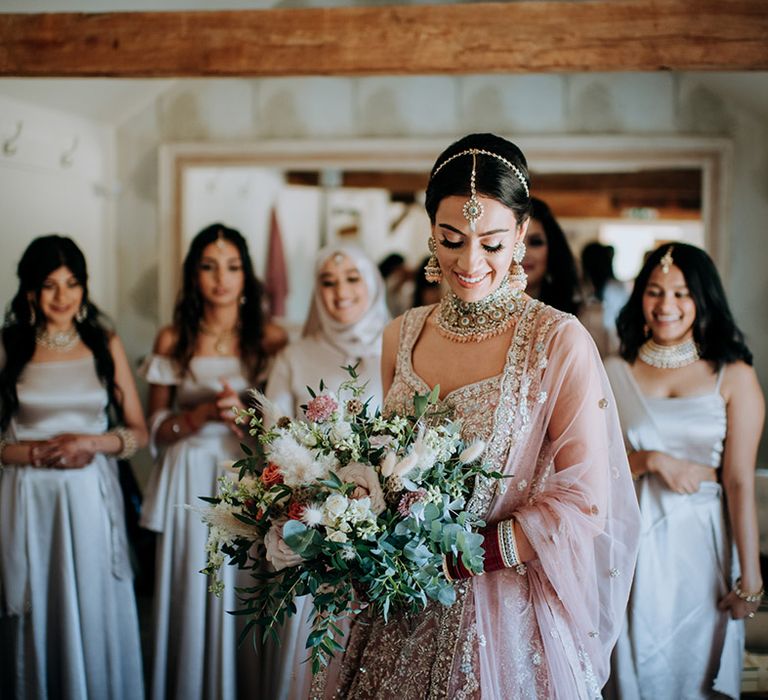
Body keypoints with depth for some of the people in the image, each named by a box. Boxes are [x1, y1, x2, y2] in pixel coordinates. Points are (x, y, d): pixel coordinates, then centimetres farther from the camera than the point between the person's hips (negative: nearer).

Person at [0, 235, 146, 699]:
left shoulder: (106, 344, 5)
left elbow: (138, 432, 6)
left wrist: (91, 443, -11)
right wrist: (39, 453, -15)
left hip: (91, 499, 1)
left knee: (95, 615, 6)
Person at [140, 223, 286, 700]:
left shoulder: (270, 339, 2)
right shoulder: (173, 341, 5)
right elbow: (157, 428, 5)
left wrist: (244, 416, -16)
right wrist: (205, 413, -11)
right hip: (189, 484, 1)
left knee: (243, 594, 1)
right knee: (191, 594, 4)